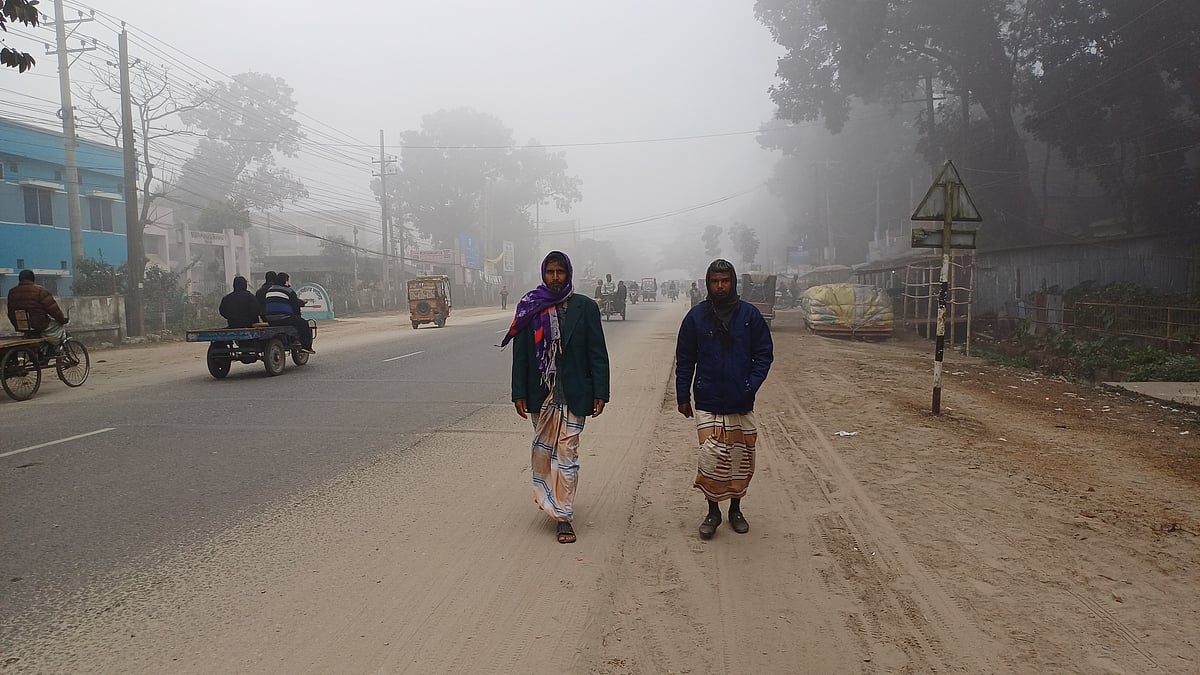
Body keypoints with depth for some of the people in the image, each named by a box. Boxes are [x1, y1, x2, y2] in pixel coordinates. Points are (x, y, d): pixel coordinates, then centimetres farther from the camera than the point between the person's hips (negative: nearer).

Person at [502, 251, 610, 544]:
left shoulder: (585, 307, -1)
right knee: (542, 448, 13)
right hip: (540, 393, 2)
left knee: (566, 453, -1)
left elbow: (597, 353, -1)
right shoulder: (529, 308, 3)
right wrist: (519, 393, -2)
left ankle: (563, 516, 5)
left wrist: (600, 393, -7)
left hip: (572, 393, -2)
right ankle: (547, 497, 35)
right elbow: (520, 354, 3)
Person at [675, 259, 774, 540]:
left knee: (740, 458, 9)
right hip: (707, 403, -1)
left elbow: (764, 353, 5)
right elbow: (684, 359, 6)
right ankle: (713, 512, 12)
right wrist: (683, 396, 2)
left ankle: (735, 510, 28)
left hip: (742, 403, 1)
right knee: (711, 458, -8)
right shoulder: (696, 316, 2)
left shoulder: (750, 314, 1)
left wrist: (751, 385, -8)